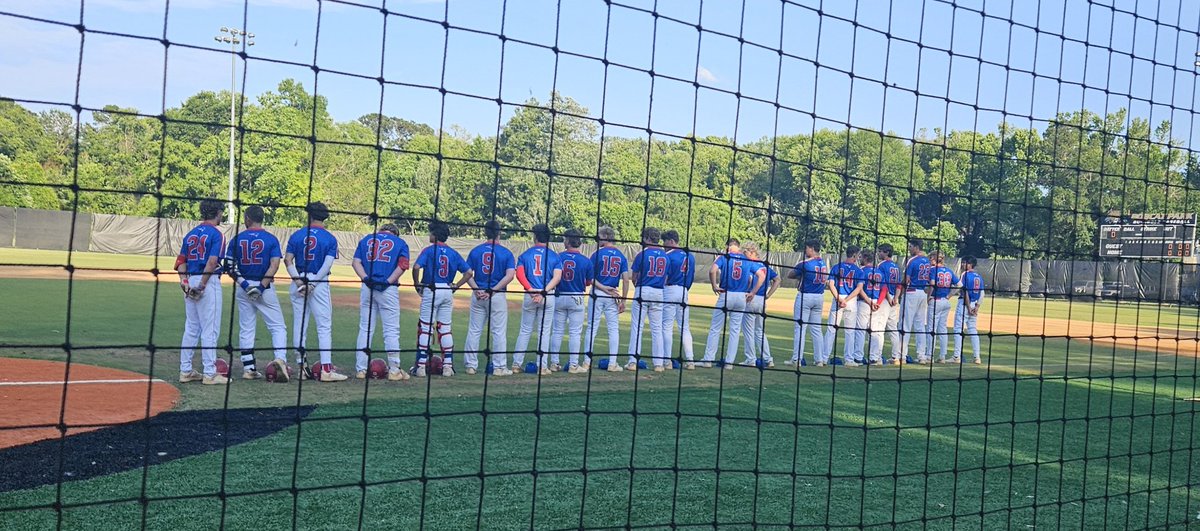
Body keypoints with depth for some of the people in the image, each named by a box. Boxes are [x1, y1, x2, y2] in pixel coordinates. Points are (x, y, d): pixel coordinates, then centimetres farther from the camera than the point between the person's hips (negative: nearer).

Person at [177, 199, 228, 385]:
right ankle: (209, 373, -2)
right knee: (210, 330, -4)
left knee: (191, 328, 14)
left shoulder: (191, 233, 15)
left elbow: (181, 261, 10)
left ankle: (185, 371, 18)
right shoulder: (216, 234, -7)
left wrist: (185, 281, 0)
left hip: (190, 283, 8)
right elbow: (212, 261, -19)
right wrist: (202, 285, -16)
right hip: (209, 282, -7)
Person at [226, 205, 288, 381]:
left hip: (242, 288, 3)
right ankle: (280, 358, -20)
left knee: (246, 329, 10)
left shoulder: (237, 239, 4)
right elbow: (274, 265, -13)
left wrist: (243, 283, -7)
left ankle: (248, 368, 11)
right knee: (278, 326, 2)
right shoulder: (271, 239, -3)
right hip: (265, 288, -2)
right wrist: (262, 286, -14)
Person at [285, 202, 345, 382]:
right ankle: (326, 369, -7)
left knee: (299, 324, 10)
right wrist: (312, 284, -13)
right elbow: (327, 264, -13)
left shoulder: (296, 235, 5)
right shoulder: (330, 238, -2)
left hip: (298, 283, 3)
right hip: (319, 284, -3)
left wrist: (299, 281, -8)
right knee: (324, 326, -1)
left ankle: (302, 366, 13)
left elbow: (288, 260, -3)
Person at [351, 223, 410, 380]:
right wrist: (389, 281, -12)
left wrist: (366, 278, -10)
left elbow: (356, 262, 2)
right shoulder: (400, 243, 11)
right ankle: (394, 370, 2)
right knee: (391, 330, 2)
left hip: (367, 288, 2)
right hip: (388, 290, -2)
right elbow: (403, 265, -7)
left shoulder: (365, 239, 17)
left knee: (365, 329, 8)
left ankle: (361, 369, 9)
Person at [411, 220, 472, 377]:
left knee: (425, 327, 0)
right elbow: (468, 272, 4)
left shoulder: (429, 250, -5)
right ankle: (448, 365, 10)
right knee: (445, 328, 11)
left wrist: (417, 284, -5)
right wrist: (456, 286, 8)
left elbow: (416, 267, -19)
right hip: (448, 291, 5)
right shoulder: (453, 253, 9)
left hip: (431, 290, -4)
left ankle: (421, 366, -2)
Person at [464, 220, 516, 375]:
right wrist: (493, 290, -14)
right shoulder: (506, 253, -3)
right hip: (498, 297, -3)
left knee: (474, 331, 9)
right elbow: (510, 275, -14)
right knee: (499, 332, 3)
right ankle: (499, 367, 4)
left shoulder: (475, 251, 4)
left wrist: (477, 290, -9)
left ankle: (471, 365, 13)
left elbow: (468, 273, -2)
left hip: (478, 296, 3)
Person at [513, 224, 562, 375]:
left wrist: (530, 290, -16)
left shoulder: (525, 254, 5)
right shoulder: (554, 256, 3)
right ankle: (542, 366, 5)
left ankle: (516, 364, 11)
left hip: (530, 295, 1)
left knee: (525, 330, 10)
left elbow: (519, 274, -9)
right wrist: (544, 292, -17)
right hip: (548, 297, -1)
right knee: (544, 331, 5)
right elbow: (557, 277, -10)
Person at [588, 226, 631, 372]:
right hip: (613, 296, 2)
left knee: (592, 327, 4)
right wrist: (623, 300, 2)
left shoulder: (598, 253, -5)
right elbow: (626, 279, -1)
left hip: (597, 293, -2)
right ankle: (612, 363, 6)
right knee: (613, 329, 7)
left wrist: (601, 287, -1)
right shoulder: (621, 256, 4)